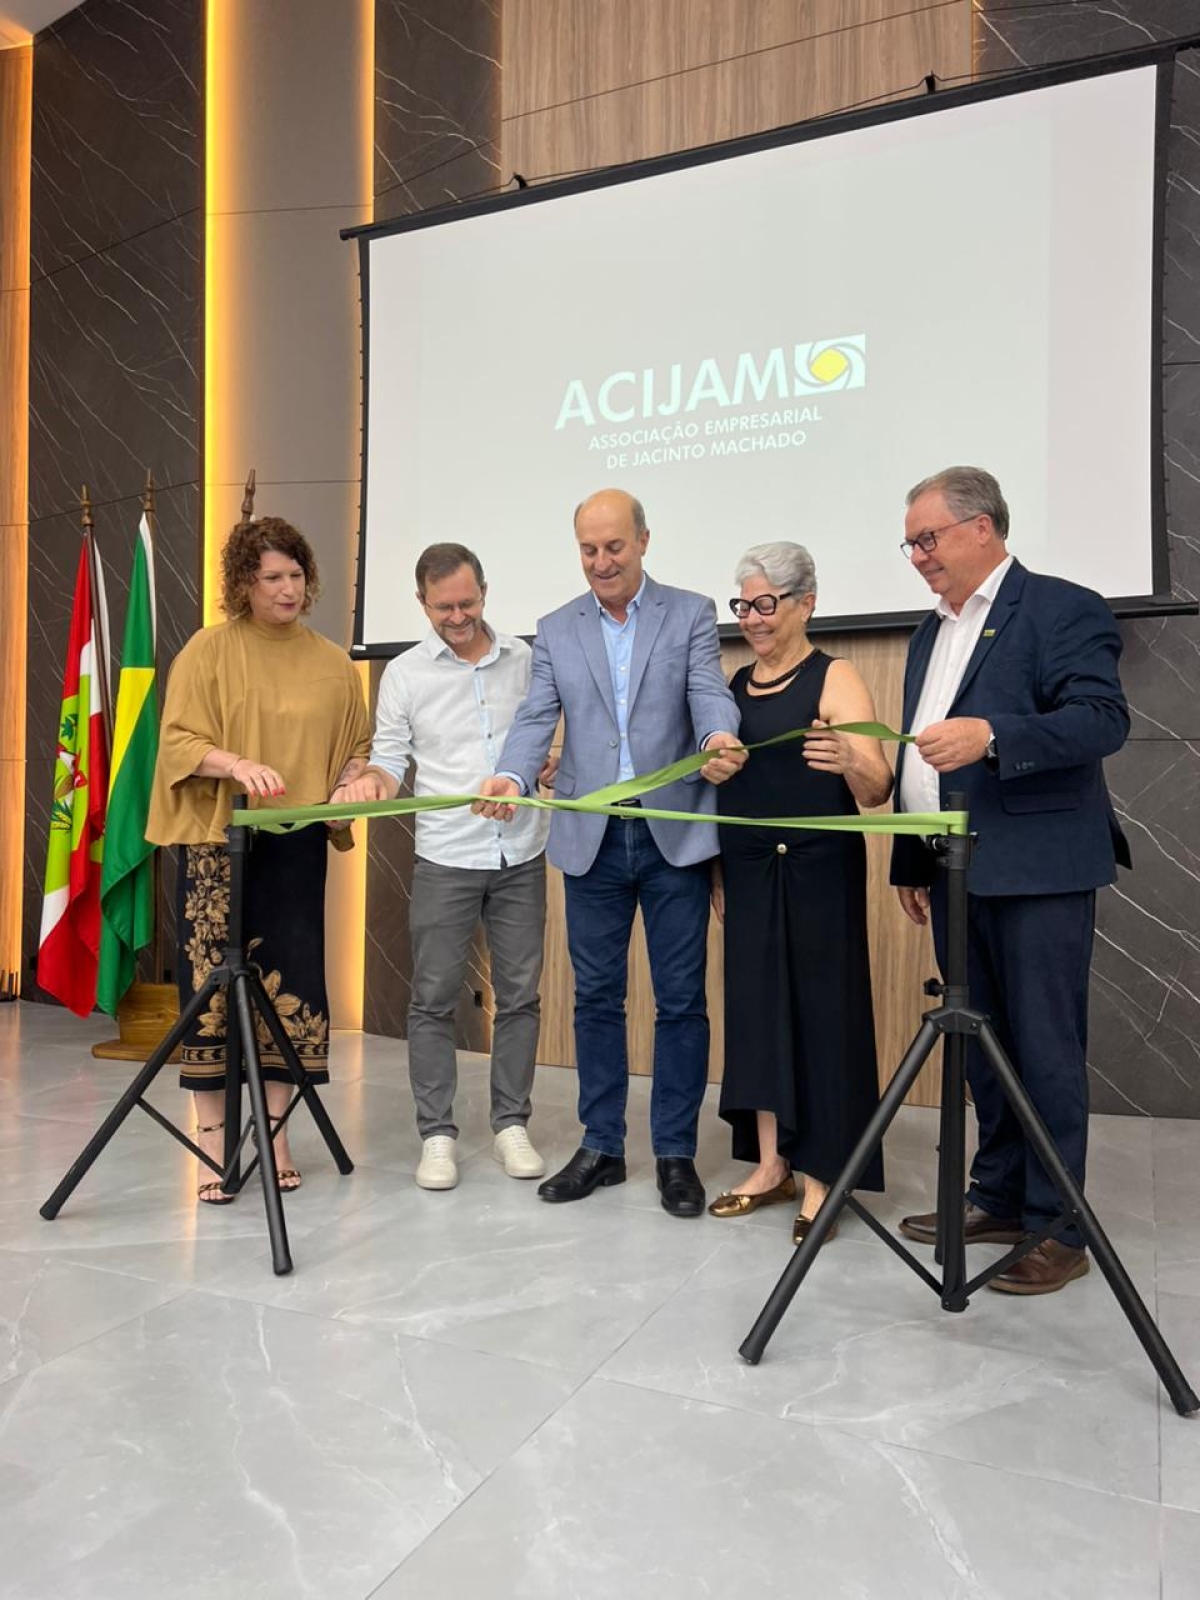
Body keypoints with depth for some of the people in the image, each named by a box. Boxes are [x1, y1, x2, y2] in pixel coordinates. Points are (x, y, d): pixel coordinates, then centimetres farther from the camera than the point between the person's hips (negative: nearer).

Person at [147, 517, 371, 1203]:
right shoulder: (209, 649, 1)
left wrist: (348, 784, -6)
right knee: (214, 983, -3)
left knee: (289, 984, 2)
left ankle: (275, 1135, 15)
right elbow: (177, 742, -5)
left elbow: (359, 748, 15)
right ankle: (214, 1140, 9)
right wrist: (237, 764, -22)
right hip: (217, 841, -2)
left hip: (298, 845, 3)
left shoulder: (332, 663, 9)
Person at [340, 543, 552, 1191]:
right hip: (445, 859, -1)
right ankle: (437, 1135, 15)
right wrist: (372, 779, -19)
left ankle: (511, 1125, 21)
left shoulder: (526, 659, 5)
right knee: (434, 999, 2)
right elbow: (391, 760, 2)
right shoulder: (405, 673, 1)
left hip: (521, 855, 2)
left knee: (519, 994, 8)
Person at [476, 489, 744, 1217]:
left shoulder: (692, 613, 4)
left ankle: (676, 1152, 19)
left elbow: (709, 695, -10)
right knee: (597, 997, 10)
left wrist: (721, 741, -34)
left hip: (674, 835, -2)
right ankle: (601, 1146, 25)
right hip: (591, 837, 3)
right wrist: (511, 777, -22)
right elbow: (537, 718, -1)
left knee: (680, 998, 4)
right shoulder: (556, 630, 10)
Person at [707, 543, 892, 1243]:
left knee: (821, 1010, 0)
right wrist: (717, 871, 13)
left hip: (817, 872, -6)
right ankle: (771, 1165, 23)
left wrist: (848, 761, -37)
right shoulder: (734, 686, 12)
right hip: (748, 873, 6)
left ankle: (822, 1177, 13)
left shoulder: (836, 680, -6)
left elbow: (877, 790, -15)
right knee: (758, 1007, 10)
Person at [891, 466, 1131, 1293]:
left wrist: (992, 734, -31)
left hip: (1037, 871, -8)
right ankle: (999, 1201, 27)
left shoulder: (1064, 609, -6)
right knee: (982, 1047, 14)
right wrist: (913, 865, 19)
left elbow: (1105, 719, -17)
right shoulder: (933, 631, 18)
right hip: (955, 874, 8)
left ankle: (1057, 1229, 12)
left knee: (1046, 1052, 0)